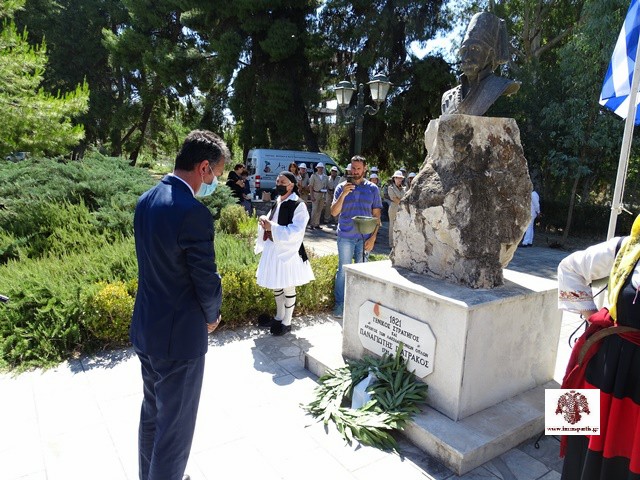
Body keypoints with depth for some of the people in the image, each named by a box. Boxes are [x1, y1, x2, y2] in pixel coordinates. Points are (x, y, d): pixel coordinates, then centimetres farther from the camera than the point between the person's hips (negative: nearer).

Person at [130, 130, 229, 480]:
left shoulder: (146, 200, 2)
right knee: (176, 426, 11)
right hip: (179, 335, -9)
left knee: (151, 413, 26)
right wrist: (212, 317, 2)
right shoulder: (193, 212, -26)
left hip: (145, 328, 9)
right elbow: (207, 281, -19)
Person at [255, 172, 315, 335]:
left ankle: (286, 322, 20)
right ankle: (279, 317, 36)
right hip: (273, 249, 7)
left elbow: (296, 231, -21)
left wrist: (272, 227, -24)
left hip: (288, 251, -7)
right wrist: (265, 221, -6)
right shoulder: (277, 202, 8)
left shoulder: (298, 205, -13)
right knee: (276, 285, 18)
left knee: (288, 287, 6)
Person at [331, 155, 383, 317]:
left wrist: (373, 237, -5)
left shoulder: (372, 188, 3)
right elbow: (334, 212, -5)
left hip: (365, 237, 1)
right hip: (346, 237, -1)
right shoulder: (342, 187, 1)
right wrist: (343, 194, -19)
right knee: (343, 270, 3)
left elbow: (376, 215, 3)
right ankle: (340, 303, 13)